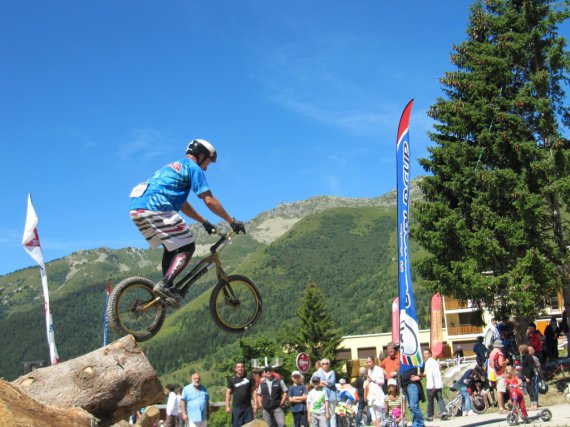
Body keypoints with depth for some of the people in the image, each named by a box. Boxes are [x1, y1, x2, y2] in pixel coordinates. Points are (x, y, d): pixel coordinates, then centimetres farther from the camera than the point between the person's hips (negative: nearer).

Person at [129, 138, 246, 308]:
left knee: (172, 247, 22)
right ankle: (165, 284, -16)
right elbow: (209, 201, -1)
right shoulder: (193, 167, 6)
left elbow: (182, 205, 38)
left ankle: (167, 288, 14)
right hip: (157, 209, -9)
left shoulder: (172, 167, 34)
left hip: (136, 209, 9)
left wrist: (204, 222, 38)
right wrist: (232, 221, 5)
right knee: (187, 247, 0)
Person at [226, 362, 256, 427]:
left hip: (248, 407, 1)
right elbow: (228, 393, 2)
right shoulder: (232, 379, 3)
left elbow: (253, 391, 5)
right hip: (236, 408, -1)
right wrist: (227, 406, -5)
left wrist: (255, 404, -3)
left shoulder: (249, 379, 3)